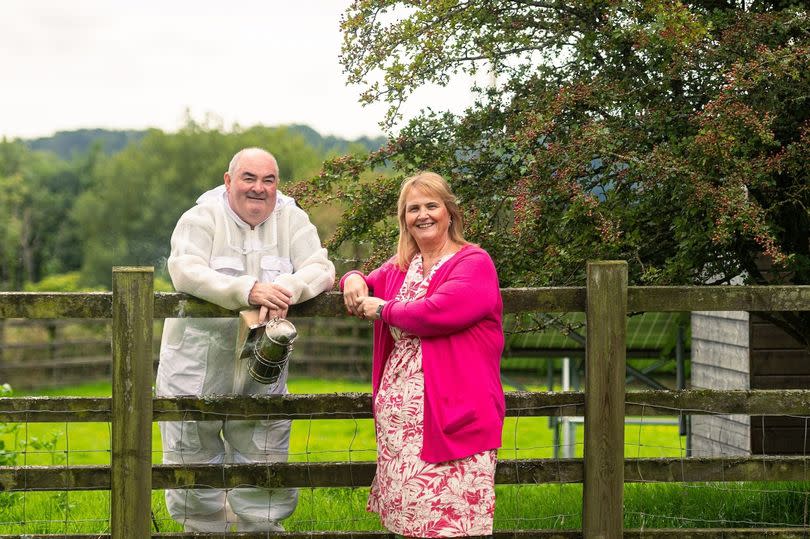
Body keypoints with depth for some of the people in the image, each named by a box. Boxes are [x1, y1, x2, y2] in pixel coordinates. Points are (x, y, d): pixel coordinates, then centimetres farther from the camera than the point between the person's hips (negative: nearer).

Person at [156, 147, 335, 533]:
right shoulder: (201, 218, -6)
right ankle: (201, 529, 24)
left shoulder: (292, 220, 3)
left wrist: (286, 291, -30)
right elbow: (185, 271, -22)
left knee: (265, 461, 7)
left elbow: (320, 270, -7)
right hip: (196, 367, -2)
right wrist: (249, 290, -35)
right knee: (195, 459, 7)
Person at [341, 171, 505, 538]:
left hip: (451, 415, -7)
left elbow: (435, 313, -21)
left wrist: (383, 310, -4)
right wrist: (354, 280, 8)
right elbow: (366, 287, 34)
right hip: (398, 416, 7)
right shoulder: (400, 267, 16)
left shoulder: (475, 264, -6)